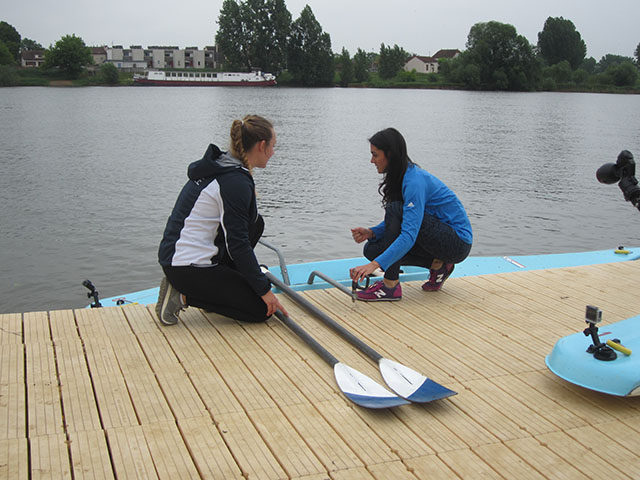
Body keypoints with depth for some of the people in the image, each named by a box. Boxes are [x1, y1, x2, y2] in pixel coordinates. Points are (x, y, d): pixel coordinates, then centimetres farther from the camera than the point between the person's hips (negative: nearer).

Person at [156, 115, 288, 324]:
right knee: (262, 309, 0)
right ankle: (183, 297, -3)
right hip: (188, 269, -10)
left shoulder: (219, 165, 11)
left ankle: (218, 288, 14)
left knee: (256, 222, 16)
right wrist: (264, 289, -10)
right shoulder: (237, 182, -18)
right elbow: (237, 244, -17)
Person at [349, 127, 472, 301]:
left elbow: (409, 236, -35)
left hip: (458, 243, -9)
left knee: (396, 209, -27)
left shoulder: (415, 181, -25)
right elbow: (396, 224, 11)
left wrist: (374, 265, -42)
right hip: (439, 237, 9)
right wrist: (370, 232, -8)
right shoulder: (400, 176, 4)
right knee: (372, 249, -3)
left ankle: (390, 286, -22)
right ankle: (437, 264, 6)